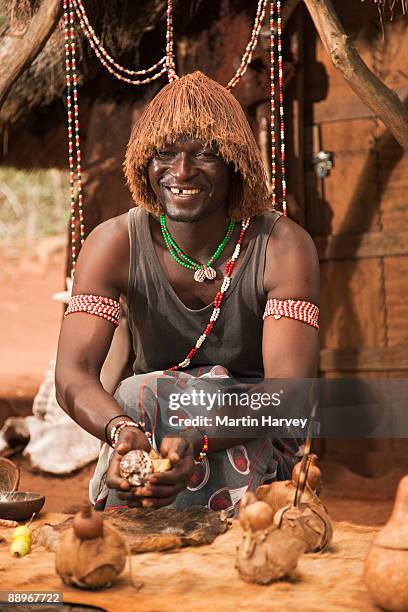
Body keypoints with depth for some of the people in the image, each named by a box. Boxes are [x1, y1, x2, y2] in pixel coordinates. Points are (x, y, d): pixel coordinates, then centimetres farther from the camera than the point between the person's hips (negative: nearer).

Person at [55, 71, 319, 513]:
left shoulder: (283, 247, -20)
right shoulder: (116, 244, -15)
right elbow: (72, 375, -25)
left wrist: (198, 441, -50)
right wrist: (122, 430, -49)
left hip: (259, 451, -2)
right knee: (138, 395, -31)